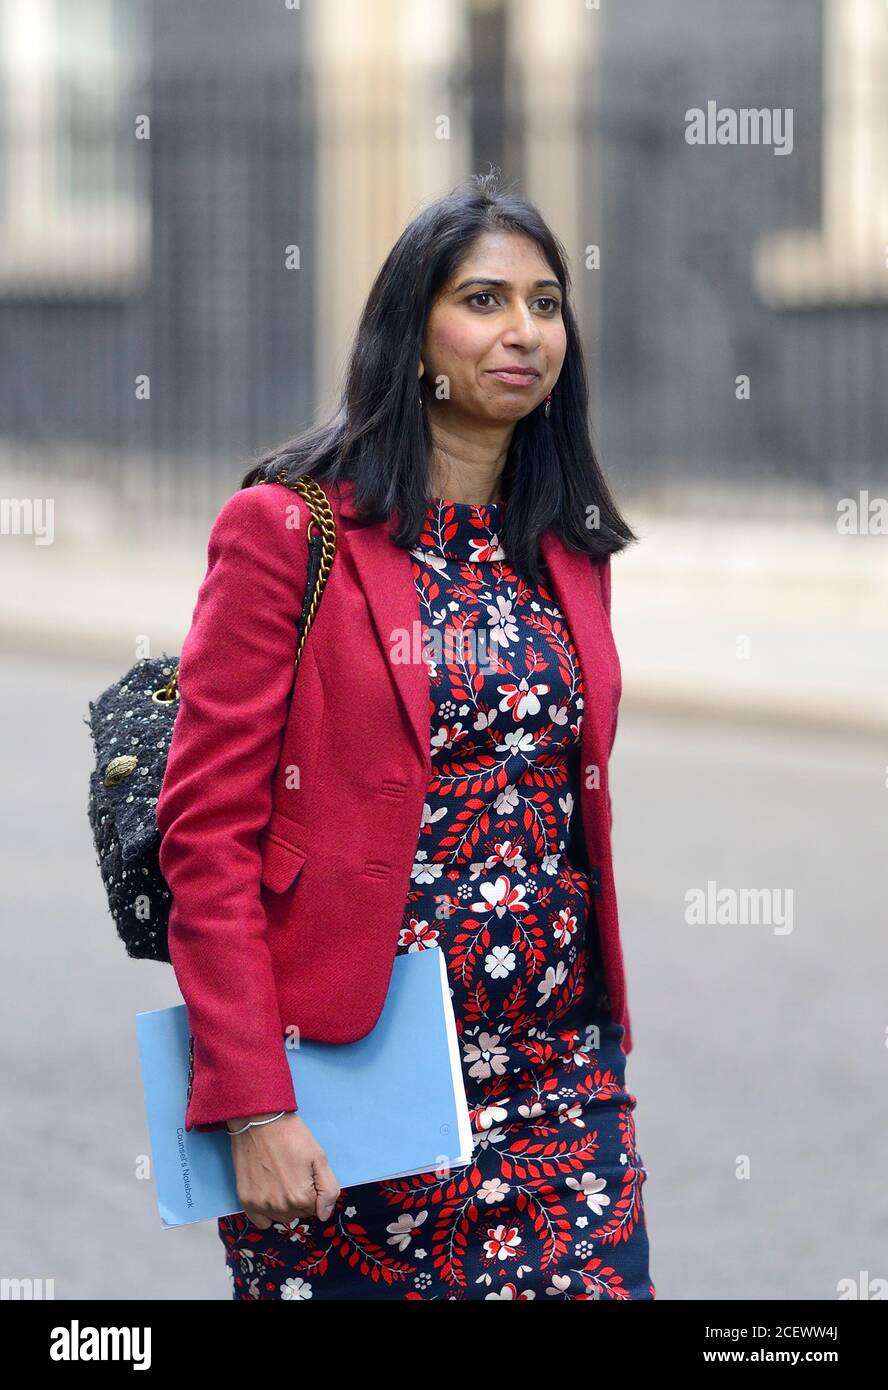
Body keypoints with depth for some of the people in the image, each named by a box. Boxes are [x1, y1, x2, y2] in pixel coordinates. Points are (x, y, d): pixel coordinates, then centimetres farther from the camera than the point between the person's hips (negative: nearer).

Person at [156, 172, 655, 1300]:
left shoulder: (569, 549, 12)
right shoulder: (288, 527, -5)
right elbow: (207, 828, -9)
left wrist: (608, 1048, 13)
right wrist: (254, 1105, -16)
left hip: (562, 1082, 5)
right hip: (354, 1083, -4)